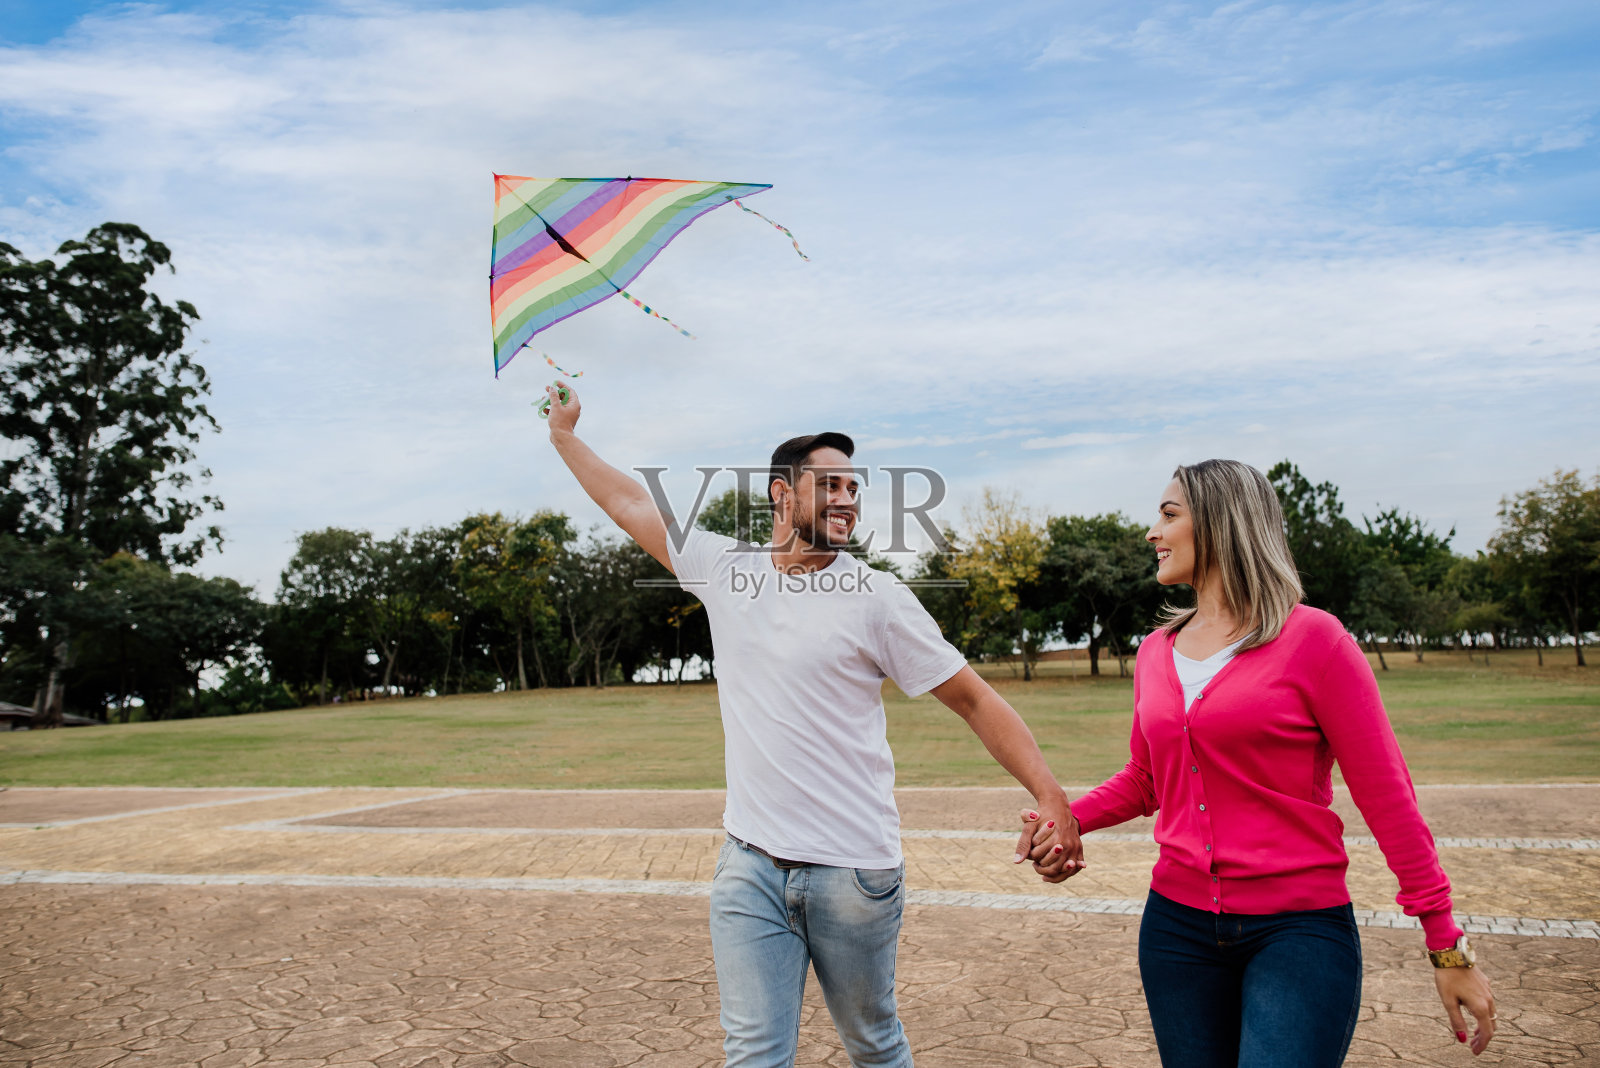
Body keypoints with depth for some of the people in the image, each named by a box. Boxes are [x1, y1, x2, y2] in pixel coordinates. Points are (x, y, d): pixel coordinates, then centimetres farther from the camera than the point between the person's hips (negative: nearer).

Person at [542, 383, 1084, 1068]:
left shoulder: (875, 597, -5)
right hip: (749, 864, 2)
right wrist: (564, 436, 25)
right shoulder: (726, 569, 4)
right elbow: (632, 504, 16)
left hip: (855, 870, -2)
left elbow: (974, 700, -5)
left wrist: (1051, 796, -15)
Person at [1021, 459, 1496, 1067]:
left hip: (1298, 929, -5)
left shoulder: (1311, 639, -8)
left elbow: (1386, 795, -7)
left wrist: (1448, 946, -8)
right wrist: (1066, 819, 0)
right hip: (1178, 923, 5)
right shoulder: (1155, 653, 7)